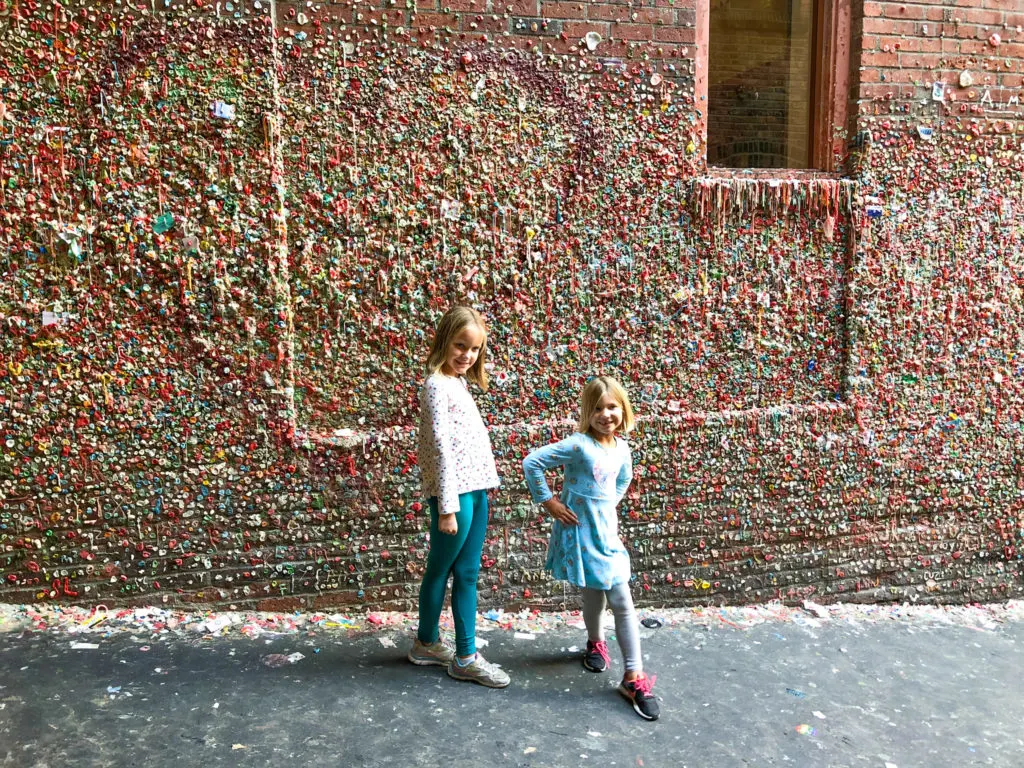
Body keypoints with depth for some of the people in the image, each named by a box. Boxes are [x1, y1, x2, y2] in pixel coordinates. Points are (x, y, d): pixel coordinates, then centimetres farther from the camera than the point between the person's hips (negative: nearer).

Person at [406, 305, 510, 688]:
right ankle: (427, 642, 27)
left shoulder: (458, 383, 14)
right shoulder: (438, 385, -14)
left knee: (467, 573, 12)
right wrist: (447, 507, -18)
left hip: (474, 489, 8)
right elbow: (441, 448, -18)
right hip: (454, 493, -8)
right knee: (440, 570, 9)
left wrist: (470, 495, 15)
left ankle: (466, 655, 20)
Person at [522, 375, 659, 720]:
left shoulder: (621, 448, 2)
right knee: (594, 597, 7)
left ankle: (634, 678, 7)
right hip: (579, 533, -5)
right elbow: (532, 462, -17)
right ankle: (595, 643, 41)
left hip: (606, 531, 5)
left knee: (622, 602, 1)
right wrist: (548, 502, -14)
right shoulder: (578, 445, -17)